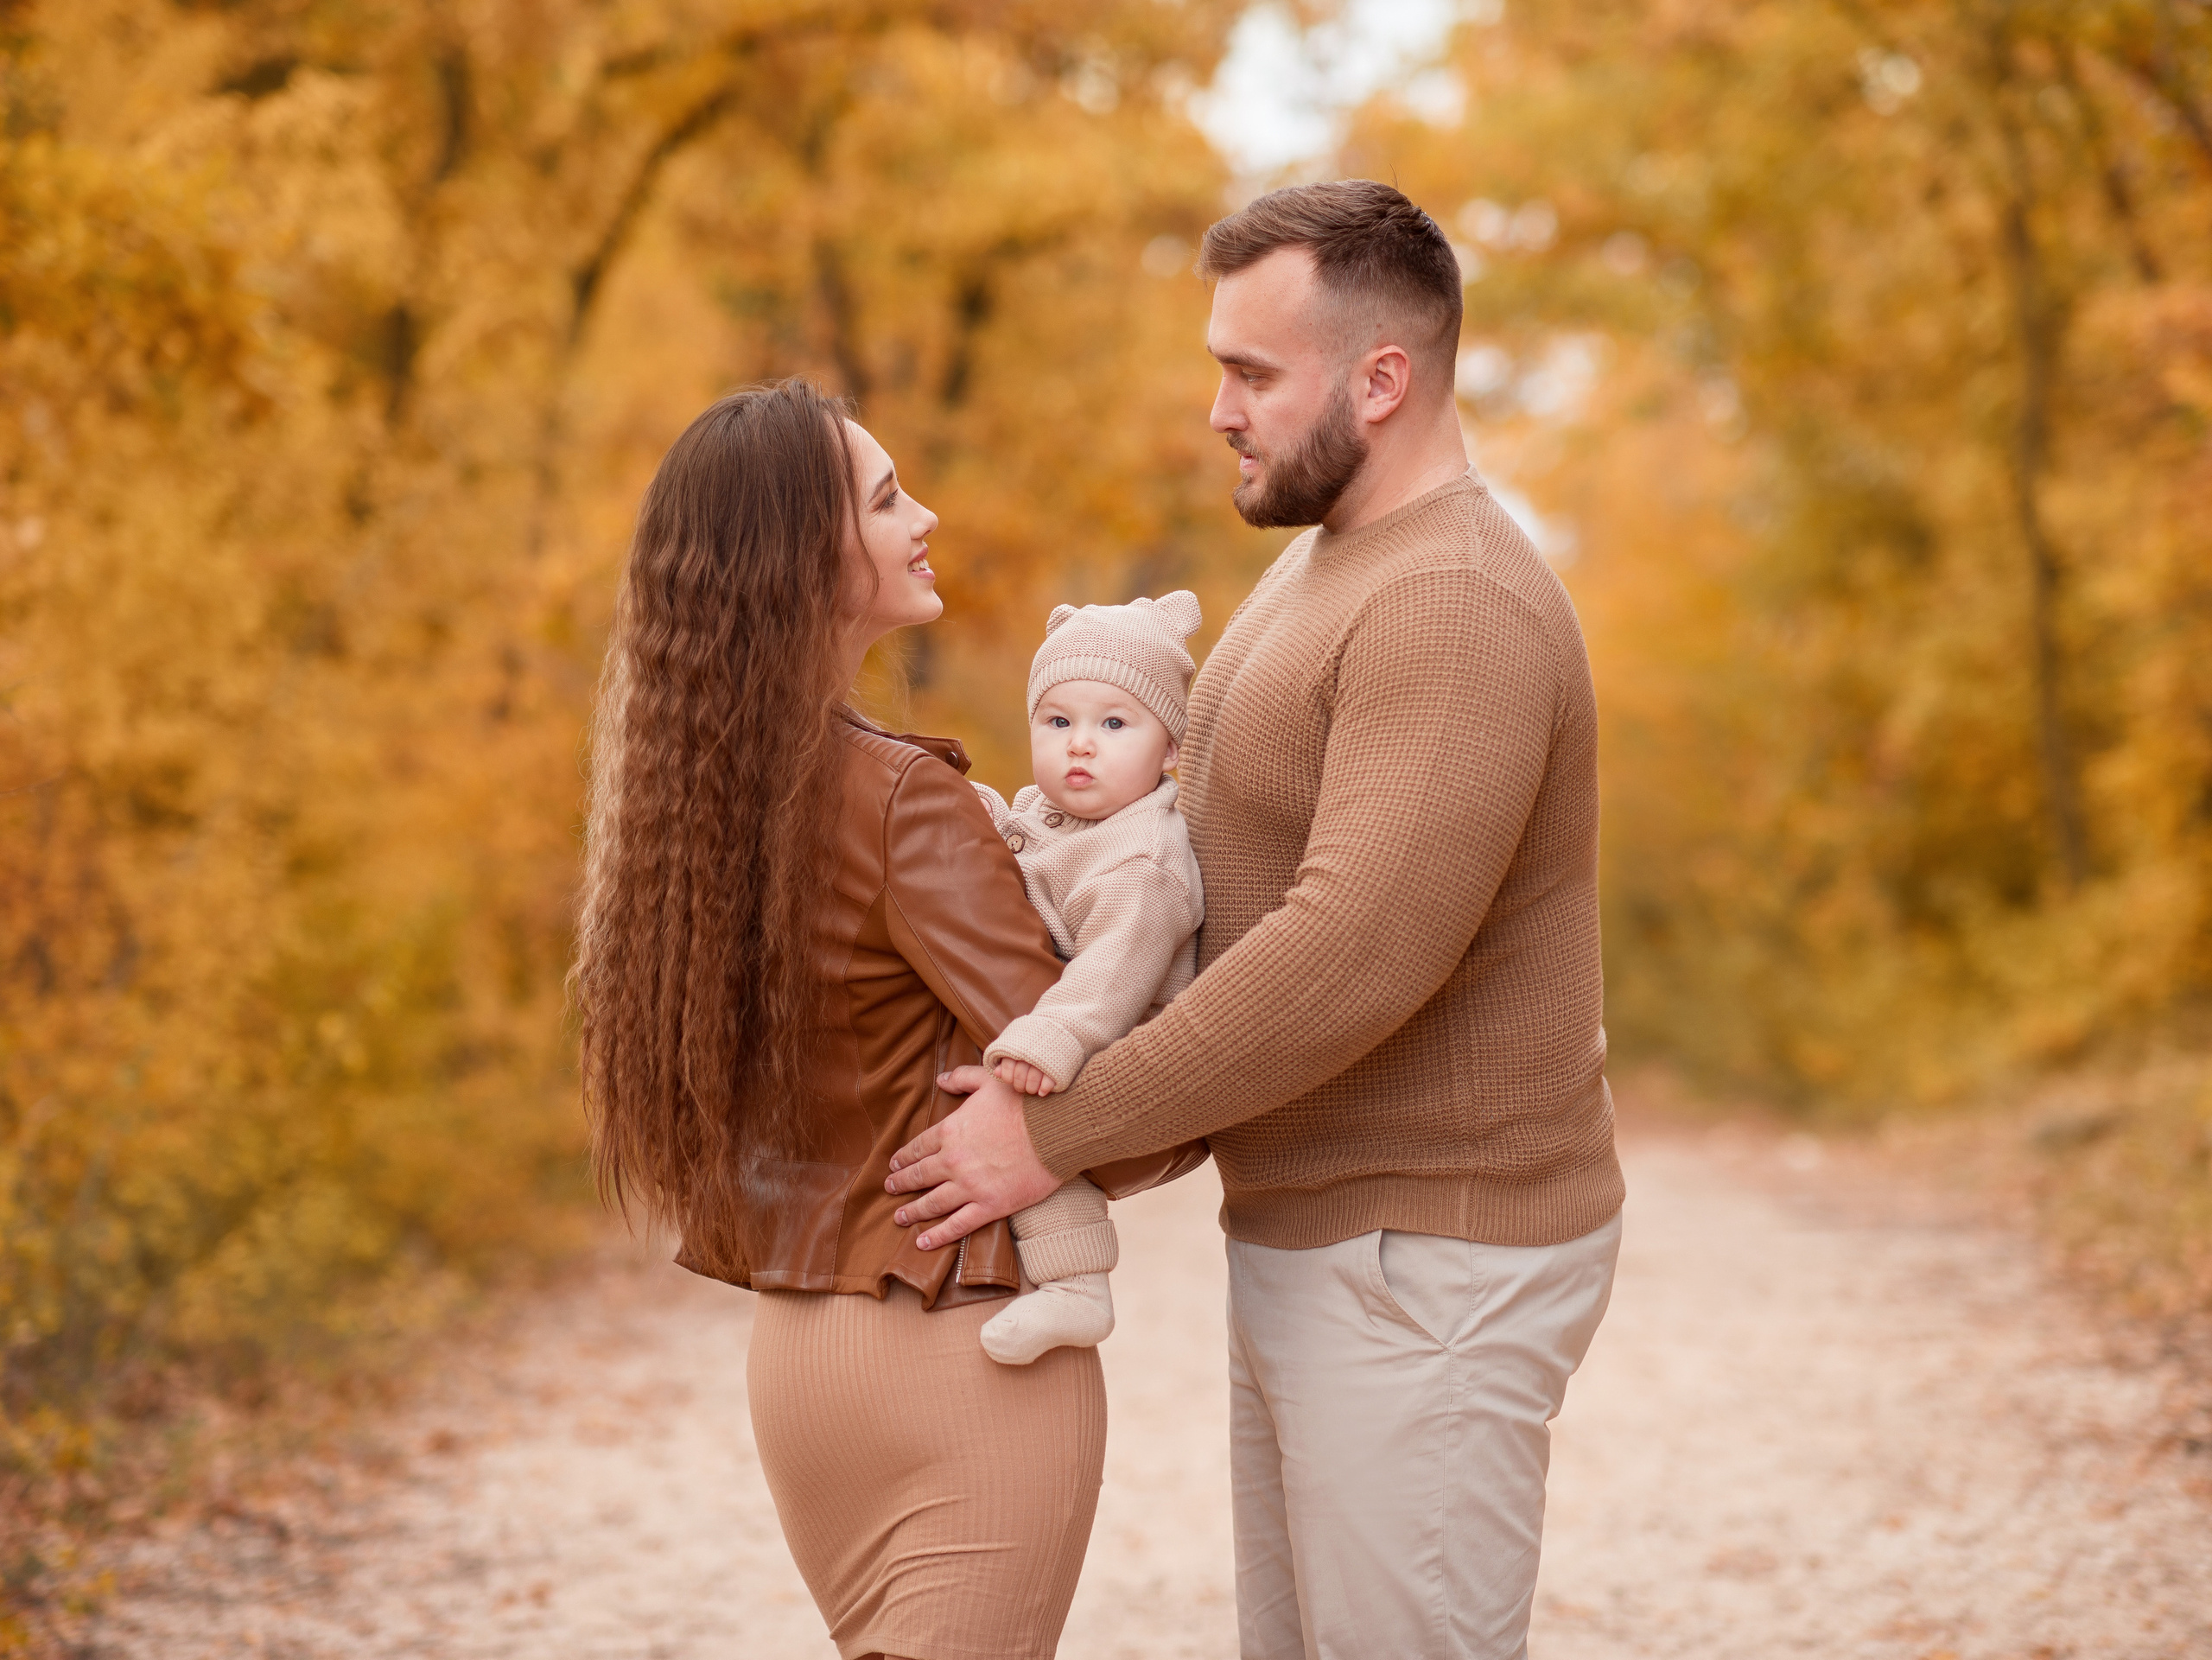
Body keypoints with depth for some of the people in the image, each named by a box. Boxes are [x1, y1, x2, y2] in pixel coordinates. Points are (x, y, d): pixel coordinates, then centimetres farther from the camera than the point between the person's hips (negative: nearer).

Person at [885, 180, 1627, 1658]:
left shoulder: (1454, 609, -21)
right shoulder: (1323, 565, 14)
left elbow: (1357, 955, -30)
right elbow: (1251, 880, 20)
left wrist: (1058, 1134, -24)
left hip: (1429, 1261, -10)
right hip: (1311, 1239, 10)